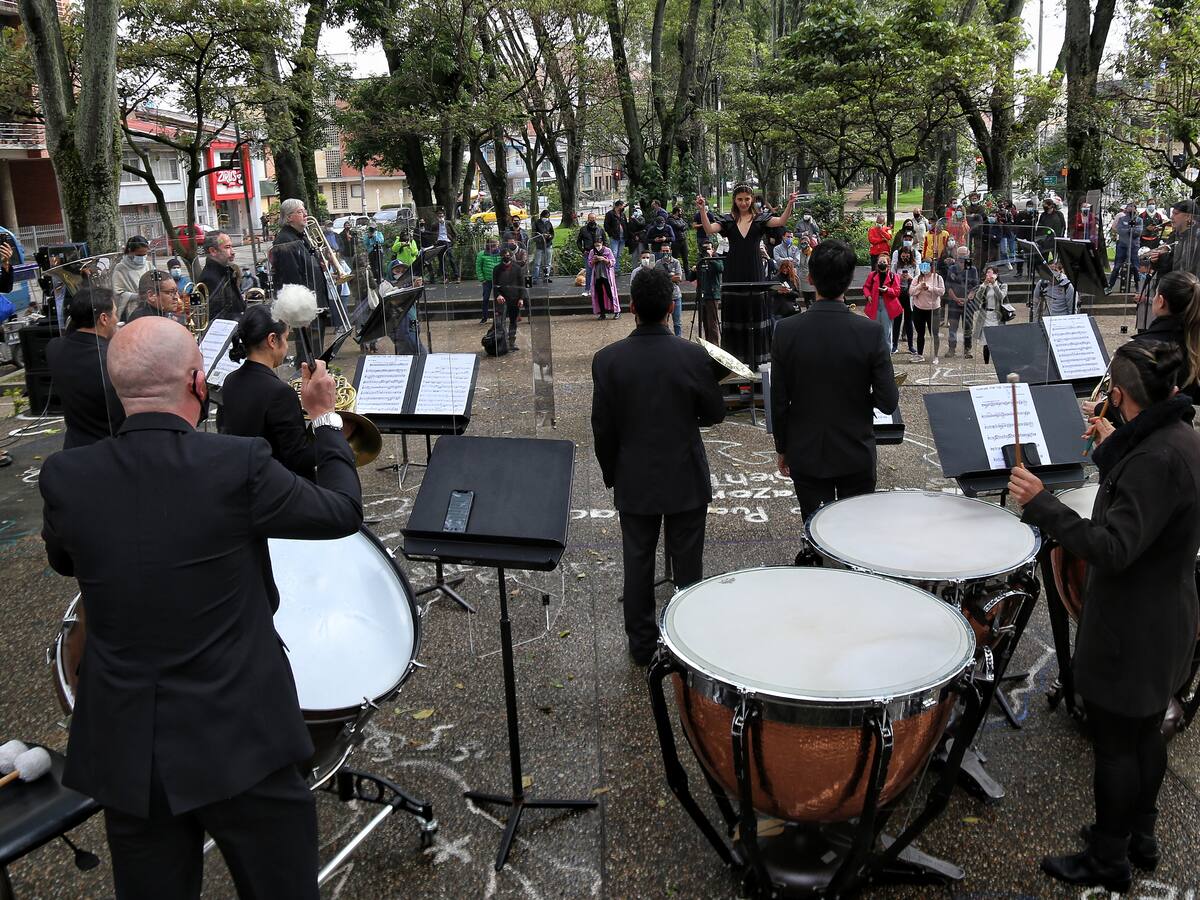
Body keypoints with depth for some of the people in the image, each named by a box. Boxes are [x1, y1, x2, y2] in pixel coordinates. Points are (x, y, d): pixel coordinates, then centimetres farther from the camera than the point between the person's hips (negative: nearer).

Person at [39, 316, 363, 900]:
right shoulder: (239, 464, -18)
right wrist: (326, 418, 13)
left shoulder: (65, 477, -8)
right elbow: (343, 512, -2)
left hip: (124, 749, 3)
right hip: (241, 740, -3)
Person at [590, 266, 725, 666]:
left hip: (634, 481, 1)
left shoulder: (607, 359, -13)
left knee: (638, 562, 14)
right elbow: (715, 413, -3)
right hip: (686, 479, 0)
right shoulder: (694, 356, -16)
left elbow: (603, 428, -7)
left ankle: (641, 643, 27)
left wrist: (611, 474, 7)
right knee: (687, 563, 13)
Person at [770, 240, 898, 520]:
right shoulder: (871, 332, -15)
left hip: (806, 455, 1)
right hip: (856, 455, 0)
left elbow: (779, 402, -6)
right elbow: (888, 402, -12)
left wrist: (782, 448, 7)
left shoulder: (786, 331, -13)